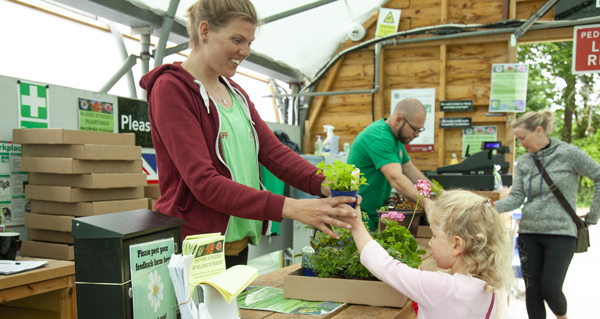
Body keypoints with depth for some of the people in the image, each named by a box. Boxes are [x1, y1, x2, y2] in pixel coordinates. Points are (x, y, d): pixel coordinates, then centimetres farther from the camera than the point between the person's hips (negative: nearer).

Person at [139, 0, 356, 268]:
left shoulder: (236, 93, 13)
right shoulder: (171, 88, -13)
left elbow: (273, 150, 2)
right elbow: (203, 182, -22)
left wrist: (324, 185, -15)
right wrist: (289, 208, -29)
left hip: (238, 243, 8)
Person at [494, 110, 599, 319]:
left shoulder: (568, 153, -5)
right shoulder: (523, 162, 8)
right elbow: (516, 197, 0)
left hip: (560, 233, -4)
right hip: (529, 234, 4)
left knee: (550, 290, -3)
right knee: (532, 291, 5)